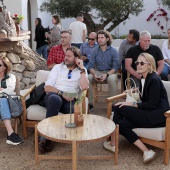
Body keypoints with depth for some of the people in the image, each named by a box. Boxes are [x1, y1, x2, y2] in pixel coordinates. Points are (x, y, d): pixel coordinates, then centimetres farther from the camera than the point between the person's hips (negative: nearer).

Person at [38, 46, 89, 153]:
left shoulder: (82, 71, 14)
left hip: (70, 100, 1)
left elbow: (84, 87, -8)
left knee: (74, 112, -35)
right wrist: (62, 93, -12)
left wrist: (82, 68, -3)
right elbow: (47, 87, 4)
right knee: (54, 99, -39)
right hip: (54, 96, 0)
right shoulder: (58, 67, 13)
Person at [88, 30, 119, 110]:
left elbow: (116, 67, -8)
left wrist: (107, 74, -24)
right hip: (98, 71, 2)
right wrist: (94, 74, -21)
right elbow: (91, 66, 0)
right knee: (87, 78, -27)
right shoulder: (95, 50, 2)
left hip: (110, 72, -2)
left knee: (111, 79, -37)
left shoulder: (113, 51, -5)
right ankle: (90, 103, -17)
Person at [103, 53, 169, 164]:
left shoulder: (154, 80, -14)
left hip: (157, 117, -9)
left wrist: (132, 104, -15)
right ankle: (146, 151, -11)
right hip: (150, 114, 9)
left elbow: (152, 104, -17)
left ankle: (113, 144, 2)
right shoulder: (144, 78, 13)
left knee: (119, 108, -12)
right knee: (122, 123, -9)